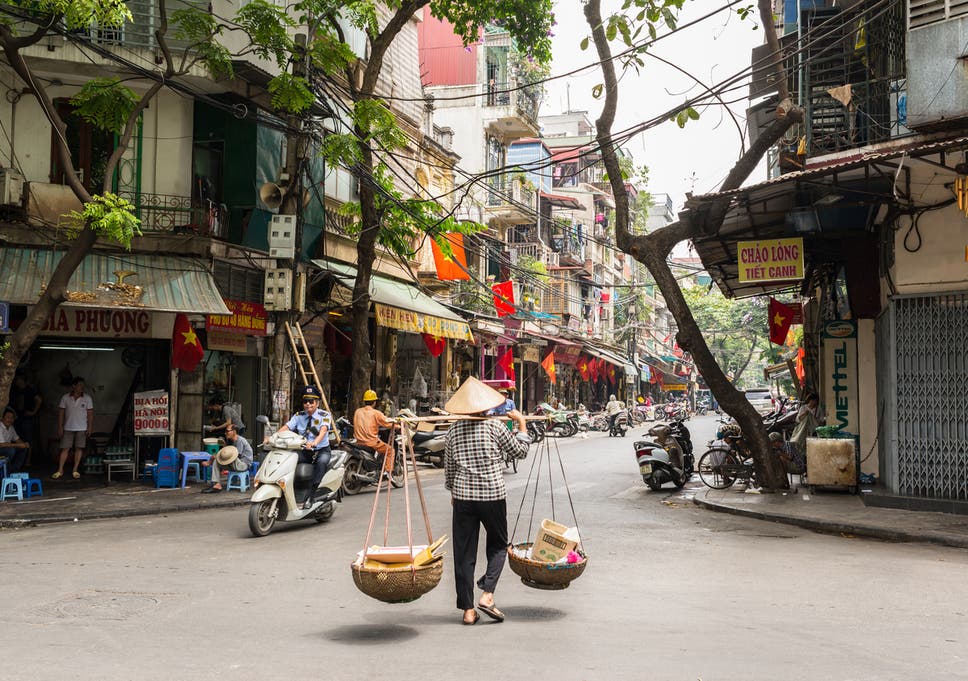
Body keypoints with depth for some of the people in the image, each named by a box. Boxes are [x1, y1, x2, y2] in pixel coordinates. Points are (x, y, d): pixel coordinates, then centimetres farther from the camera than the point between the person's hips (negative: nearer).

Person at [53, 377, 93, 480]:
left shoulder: (87, 398, 1)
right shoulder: (65, 398, 2)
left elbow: (90, 413, 1)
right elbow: (61, 413, 4)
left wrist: (89, 427, -5)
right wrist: (60, 427, -1)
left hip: (81, 429, 0)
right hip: (68, 428, 0)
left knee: (79, 448, 0)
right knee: (65, 449, -1)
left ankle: (75, 470, 8)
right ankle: (60, 470, 4)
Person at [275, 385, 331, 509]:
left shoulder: (324, 415, -5)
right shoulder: (298, 416, 8)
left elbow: (323, 430, -24)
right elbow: (286, 427, -5)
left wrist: (314, 443, -44)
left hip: (321, 450, -4)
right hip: (304, 451, 4)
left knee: (322, 462, -37)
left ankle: (309, 496, -35)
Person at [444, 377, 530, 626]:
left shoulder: (454, 430, 5)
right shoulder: (494, 426, -5)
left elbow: (449, 467, 12)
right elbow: (520, 451, 6)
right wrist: (522, 425, 19)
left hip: (463, 494, 2)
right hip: (493, 494, -2)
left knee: (464, 552, 7)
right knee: (497, 546, 15)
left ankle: (468, 610, 8)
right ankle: (487, 595, -4)